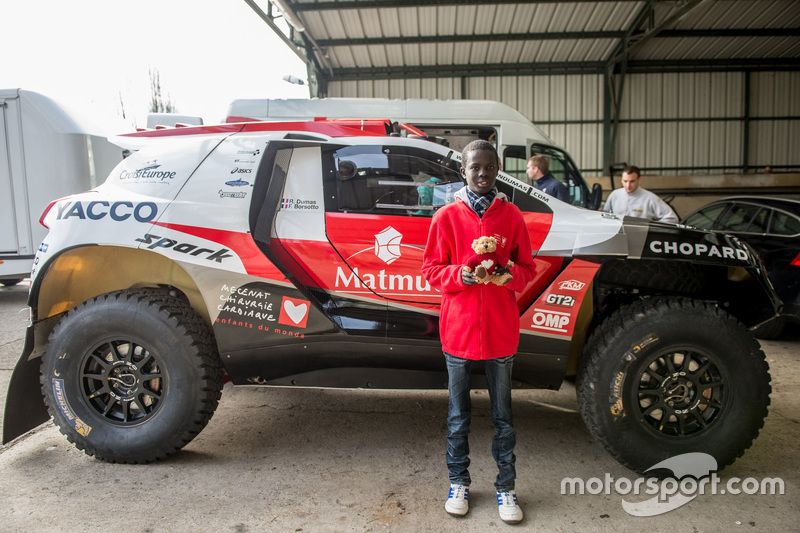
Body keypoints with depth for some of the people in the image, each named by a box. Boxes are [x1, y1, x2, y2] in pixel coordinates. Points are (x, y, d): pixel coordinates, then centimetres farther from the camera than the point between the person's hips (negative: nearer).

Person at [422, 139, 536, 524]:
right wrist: (459, 275, -17)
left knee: (503, 414, 12)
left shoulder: (511, 216, 2)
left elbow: (527, 268, 7)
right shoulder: (446, 216, -1)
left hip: (501, 330, 1)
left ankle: (506, 488, 26)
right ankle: (459, 482, 30)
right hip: (458, 329, 0)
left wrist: (511, 274, -15)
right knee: (458, 413, 13)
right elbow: (431, 270, 2)